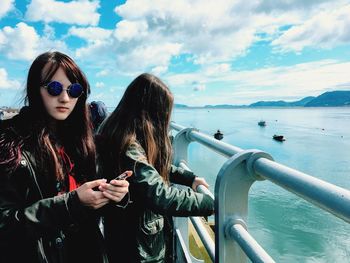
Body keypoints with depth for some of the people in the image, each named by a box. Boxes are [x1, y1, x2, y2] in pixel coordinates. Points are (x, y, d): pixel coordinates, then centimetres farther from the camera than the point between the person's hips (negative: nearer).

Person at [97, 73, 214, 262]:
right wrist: (212, 204, -25)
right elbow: (160, 195, -36)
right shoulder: (127, 145, -30)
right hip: (137, 248, -8)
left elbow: (155, 167, 12)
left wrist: (190, 178, 7)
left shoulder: (123, 133, 1)